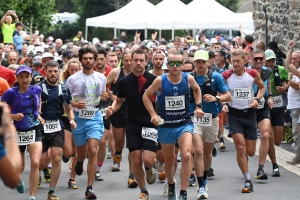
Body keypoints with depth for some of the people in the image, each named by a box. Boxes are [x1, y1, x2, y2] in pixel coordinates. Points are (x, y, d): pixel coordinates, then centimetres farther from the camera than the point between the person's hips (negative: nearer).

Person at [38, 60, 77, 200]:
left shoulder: (64, 90, 8)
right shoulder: (38, 88, -4)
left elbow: (69, 109, 18)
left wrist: (72, 119, -2)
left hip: (57, 127, 3)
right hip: (41, 127, -3)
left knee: (56, 159, -8)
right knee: (42, 163, 0)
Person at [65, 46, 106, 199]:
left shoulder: (101, 78, 4)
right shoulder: (73, 79, -5)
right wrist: (75, 104, -20)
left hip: (95, 118, 0)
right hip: (78, 118, 0)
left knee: (93, 151, -14)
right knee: (82, 153, 13)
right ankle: (79, 162, 55)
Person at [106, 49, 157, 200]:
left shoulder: (154, 80, -8)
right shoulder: (124, 81, 0)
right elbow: (119, 101, 14)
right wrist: (112, 109, -6)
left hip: (150, 124, -2)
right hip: (132, 124, 2)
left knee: (148, 160, -14)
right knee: (136, 161, 1)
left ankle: (149, 170, 23)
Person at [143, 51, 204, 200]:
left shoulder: (188, 79, -8)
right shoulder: (160, 81, -13)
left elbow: (197, 90, 16)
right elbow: (146, 96, 1)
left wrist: (198, 106, 5)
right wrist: (153, 114, -9)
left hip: (184, 124, -1)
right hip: (165, 125, 1)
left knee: (186, 156, -24)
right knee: (169, 160, 17)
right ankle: (171, 187, 46)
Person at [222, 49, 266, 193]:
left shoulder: (253, 74, -5)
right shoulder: (226, 75, -10)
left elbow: (262, 87, 12)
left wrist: (257, 99, -5)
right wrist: (223, 104, -16)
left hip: (249, 113, 2)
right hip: (234, 113, -2)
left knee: (250, 152, 6)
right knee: (241, 148, -15)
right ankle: (248, 181, -6)